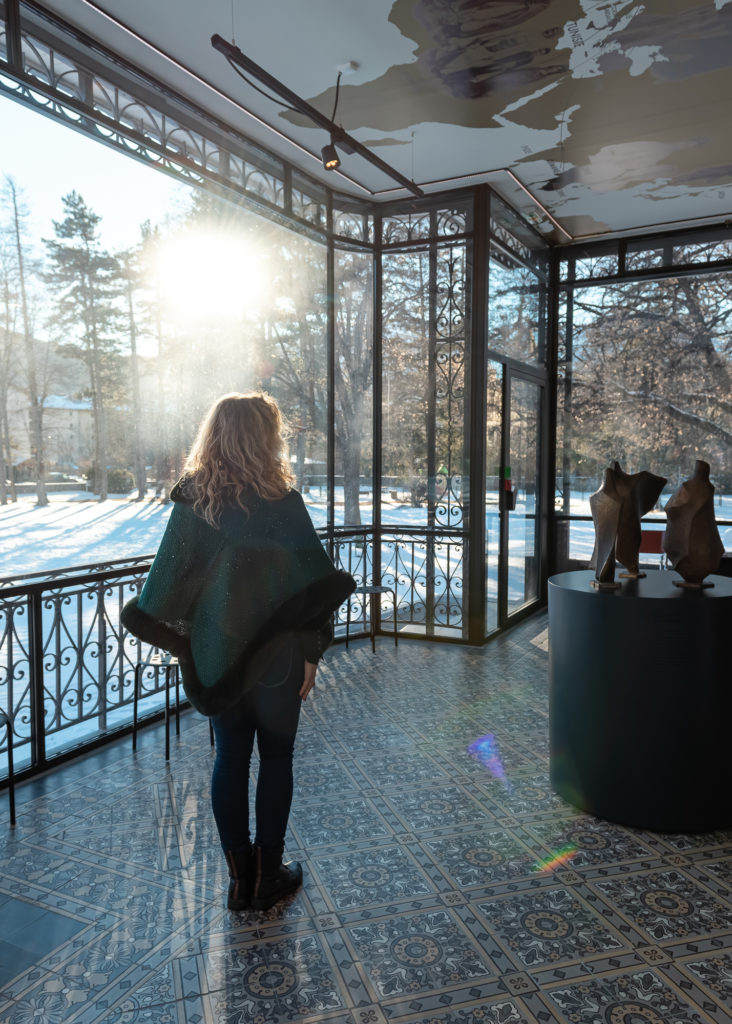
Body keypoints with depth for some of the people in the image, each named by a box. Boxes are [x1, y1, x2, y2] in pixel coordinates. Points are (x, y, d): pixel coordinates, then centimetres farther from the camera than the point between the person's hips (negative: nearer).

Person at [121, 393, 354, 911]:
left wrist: (182, 642, 10)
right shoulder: (282, 502, -14)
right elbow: (313, 583, -14)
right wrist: (310, 653, -5)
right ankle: (268, 875, 25)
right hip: (275, 654, -3)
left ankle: (239, 878, 27)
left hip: (216, 654, 4)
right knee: (276, 757, 13)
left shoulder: (192, 502, -3)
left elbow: (167, 581, 0)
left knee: (230, 759, 15)